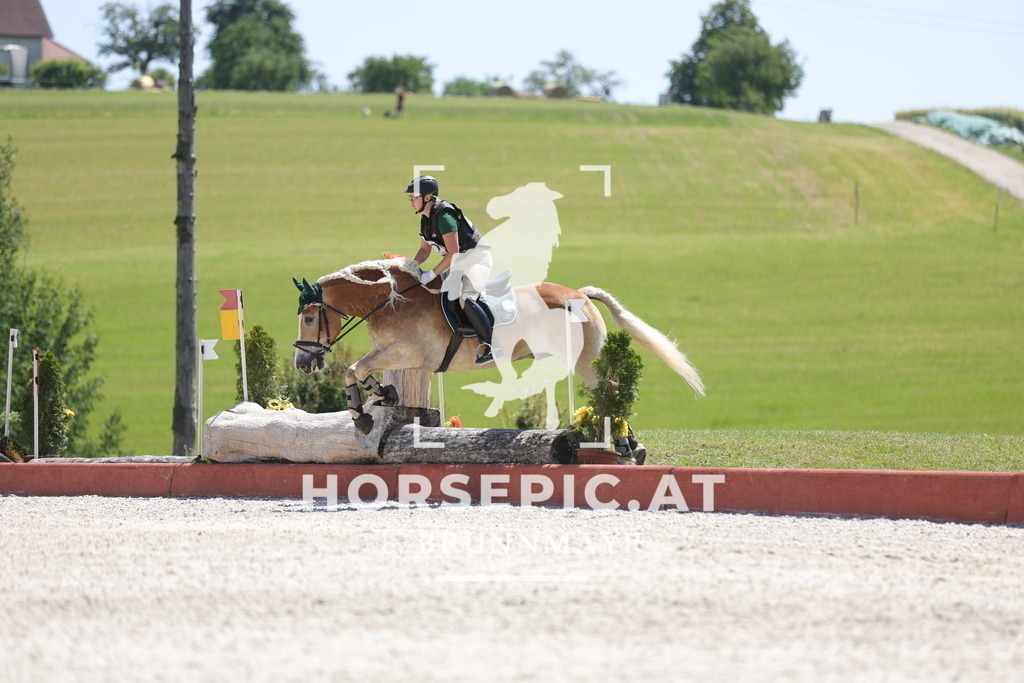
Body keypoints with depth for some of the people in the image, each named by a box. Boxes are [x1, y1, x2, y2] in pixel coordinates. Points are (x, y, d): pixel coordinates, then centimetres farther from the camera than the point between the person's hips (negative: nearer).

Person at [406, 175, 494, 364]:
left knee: (465, 298, -25)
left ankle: (489, 346, -23)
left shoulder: (444, 216, -23)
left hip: (476, 258, -11)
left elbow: (453, 253, -24)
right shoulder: (425, 219, 8)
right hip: (458, 264, 11)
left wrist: (432, 274, -22)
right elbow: (424, 250, 18)